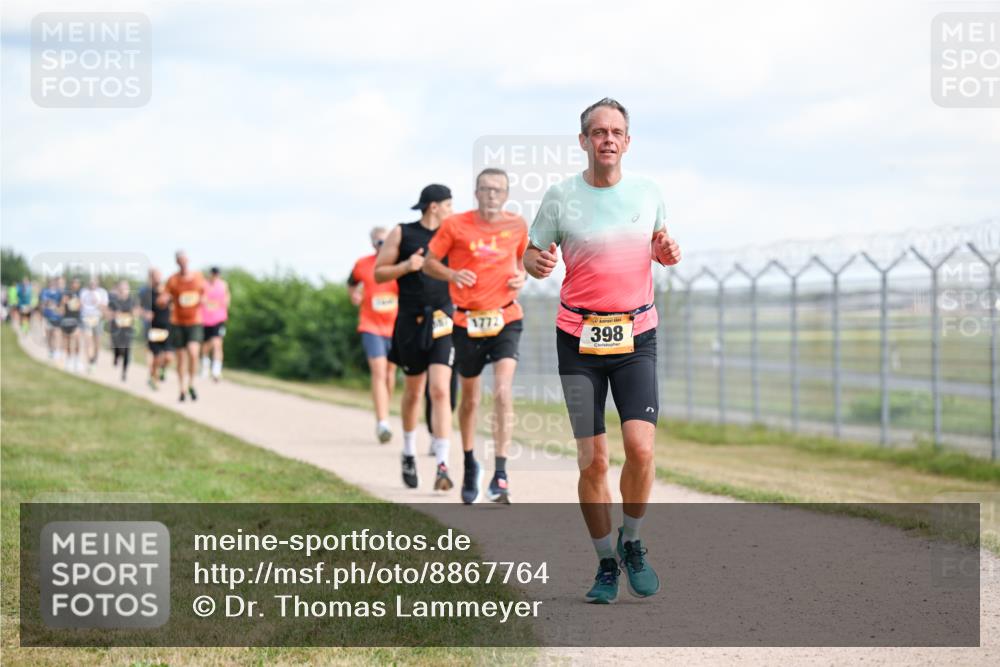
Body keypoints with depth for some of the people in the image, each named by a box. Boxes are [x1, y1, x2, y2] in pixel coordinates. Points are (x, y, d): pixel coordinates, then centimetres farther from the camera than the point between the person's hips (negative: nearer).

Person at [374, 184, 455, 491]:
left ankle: (442, 465, -17)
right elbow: (379, 273, 3)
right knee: (412, 391, 13)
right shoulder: (402, 233, 2)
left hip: (443, 321, 0)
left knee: (440, 390, -13)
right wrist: (406, 266, -13)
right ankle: (409, 454, 35)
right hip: (411, 322, 0)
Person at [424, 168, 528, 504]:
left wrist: (522, 276, -1)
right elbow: (429, 262, 3)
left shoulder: (517, 225, 2)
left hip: (506, 319, 0)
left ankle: (500, 474, -19)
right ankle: (470, 464, 35)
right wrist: (452, 274, -17)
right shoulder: (455, 225, -4)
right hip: (467, 322, 0)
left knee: (504, 392, -18)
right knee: (470, 399, 12)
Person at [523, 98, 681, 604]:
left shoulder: (648, 193, 5)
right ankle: (605, 564, 14)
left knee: (641, 448, -14)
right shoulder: (561, 197, -1)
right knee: (592, 461, -2)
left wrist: (666, 253, -4)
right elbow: (531, 254, 7)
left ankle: (632, 544, 11)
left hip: (636, 336, 1)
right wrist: (538, 263, -17)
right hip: (578, 338, -1)